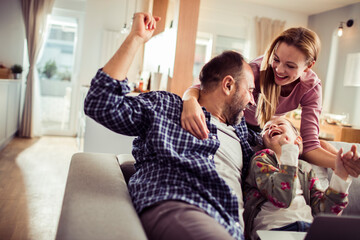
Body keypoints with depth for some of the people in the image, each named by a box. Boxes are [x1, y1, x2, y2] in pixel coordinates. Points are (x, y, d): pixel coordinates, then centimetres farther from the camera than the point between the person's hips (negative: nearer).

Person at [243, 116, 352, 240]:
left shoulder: (305, 168, 21)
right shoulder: (261, 159, 6)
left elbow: (322, 210, 9)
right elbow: (282, 198, -13)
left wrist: (340, 174, 0)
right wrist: (288, 148, -10)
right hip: (274, 228, -4)